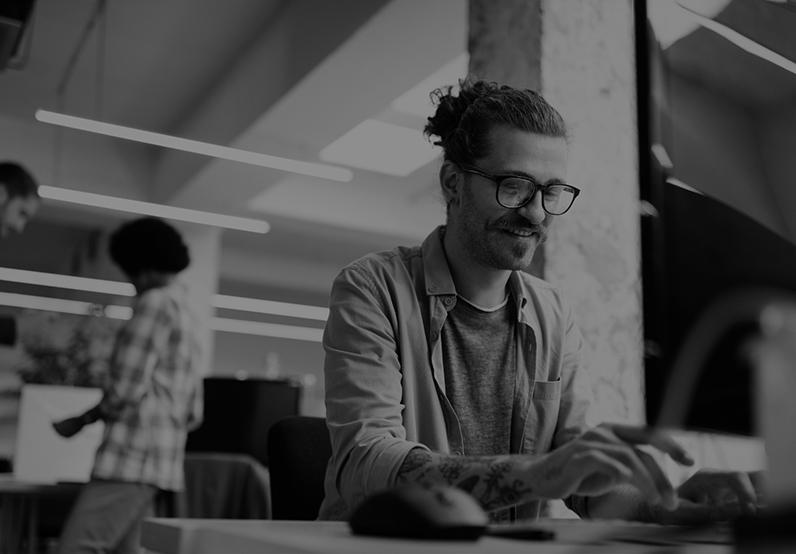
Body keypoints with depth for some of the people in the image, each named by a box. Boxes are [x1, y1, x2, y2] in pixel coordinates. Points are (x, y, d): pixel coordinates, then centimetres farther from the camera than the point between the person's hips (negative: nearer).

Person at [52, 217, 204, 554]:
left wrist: (81, 421, 2)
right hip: (163, 462, 9)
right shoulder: (187, 314, 22)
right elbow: (193, 414, 22)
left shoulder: (155, 303, -6)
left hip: (132, 459, -9)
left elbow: (126, 389, -13)